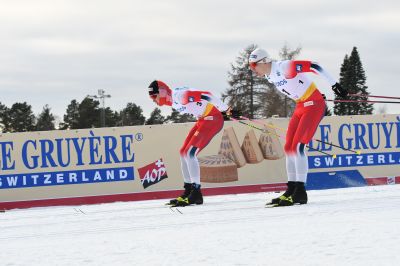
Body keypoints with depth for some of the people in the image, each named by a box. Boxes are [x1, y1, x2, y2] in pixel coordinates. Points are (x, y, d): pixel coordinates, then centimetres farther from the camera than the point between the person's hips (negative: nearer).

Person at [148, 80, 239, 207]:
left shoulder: (180, 95, -22)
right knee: (184, 153, 9)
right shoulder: (172, 102, 8)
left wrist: (226, 110, -20)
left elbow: (207, 96, -24)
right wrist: (222, 113, 19)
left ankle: (196, 193, -16)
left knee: (190, 153, -17)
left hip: (213, 119, -10)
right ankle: (188, 192, 15)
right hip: (203, 120, 10)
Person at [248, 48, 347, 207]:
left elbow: (313, 66, -21)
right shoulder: (269, 76, 6)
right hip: (301, 106, 9)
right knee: (289, 148, 5)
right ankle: (291, 190, 11)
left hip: (314, 105, -9)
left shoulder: (284, 67, -21)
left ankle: (300, 193, -17)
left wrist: (334, 85, -19)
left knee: (298, 146, -17)